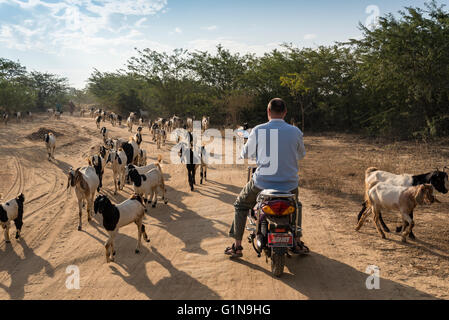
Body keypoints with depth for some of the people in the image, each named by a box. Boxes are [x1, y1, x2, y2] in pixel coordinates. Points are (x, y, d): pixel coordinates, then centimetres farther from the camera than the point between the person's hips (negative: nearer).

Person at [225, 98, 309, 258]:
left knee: (241, 205, 23)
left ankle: (237, 246, 22)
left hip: (262, 182, -2)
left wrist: (244, 151, 29)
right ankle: (297, 243, 32)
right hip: (289, 184, 2)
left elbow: (246, 154, 5)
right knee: (296, 206, 35)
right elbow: (301, 155, 13)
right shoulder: (296, 132, -3)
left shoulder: (258, 131, -8)